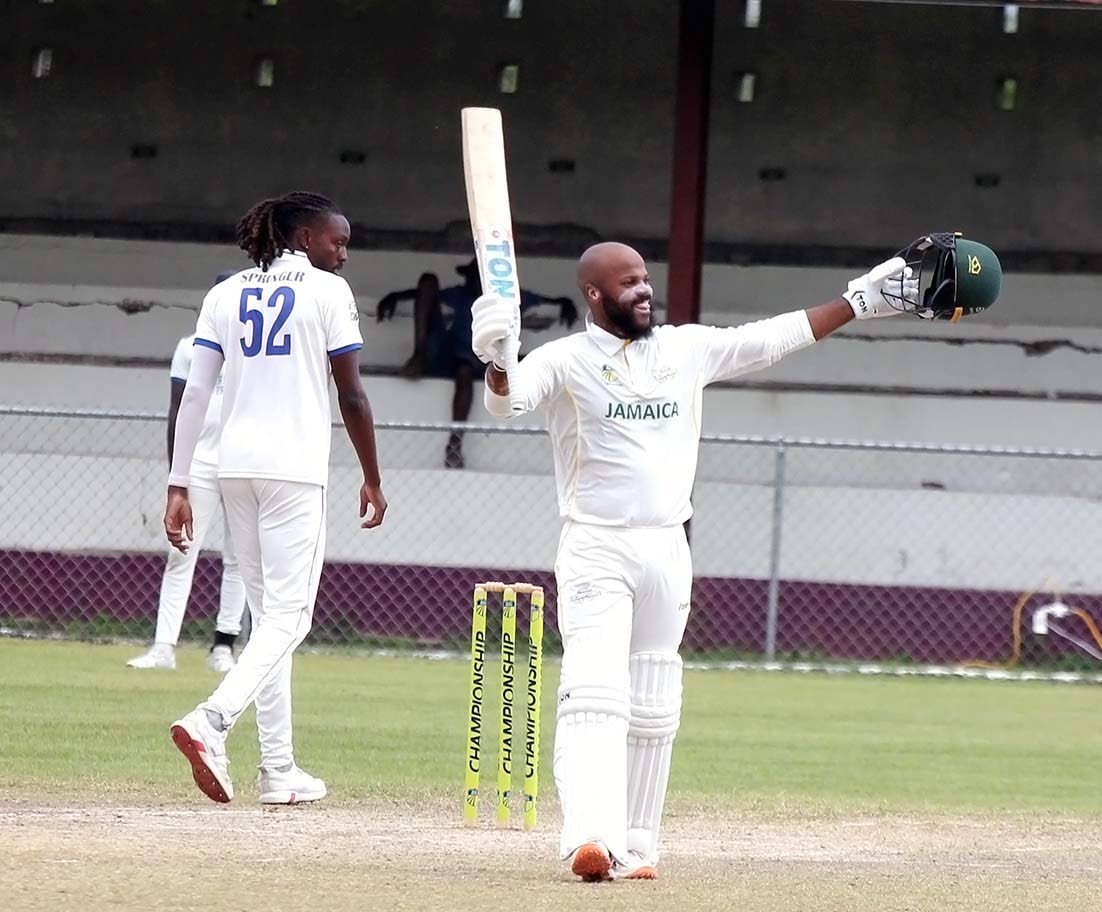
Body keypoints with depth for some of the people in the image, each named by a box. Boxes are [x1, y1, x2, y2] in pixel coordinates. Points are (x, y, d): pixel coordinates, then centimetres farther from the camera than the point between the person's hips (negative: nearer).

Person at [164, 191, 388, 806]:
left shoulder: (225, 295, 11)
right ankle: (213, 721, -28)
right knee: (288, 617, -6)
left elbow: (194, 395, 5)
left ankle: (280, 770, 10)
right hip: (296, 468, -6)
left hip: (236, 468, 6)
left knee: (269, 614, 13)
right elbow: (352, 395, -3)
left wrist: (180, 486, 5)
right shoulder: (328, 292, -1)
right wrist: (372, 478, 7)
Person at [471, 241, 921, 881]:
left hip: (668, 550, 6)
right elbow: (508, 398, -23)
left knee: (655, 709, 8)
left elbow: (775, 338, 12)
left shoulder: (688, 349, 10)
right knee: (595, 695, -18)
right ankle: (591, 838, -31)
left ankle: (636, 845, 16)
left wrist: (862, 301, 8)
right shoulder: (566, 361, -6)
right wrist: (500, 361, -46)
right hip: (596, 549, -5)